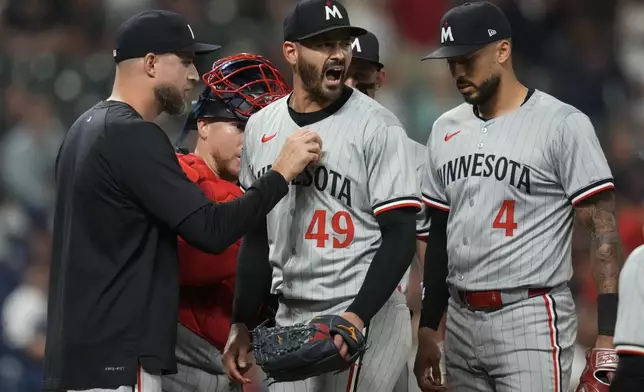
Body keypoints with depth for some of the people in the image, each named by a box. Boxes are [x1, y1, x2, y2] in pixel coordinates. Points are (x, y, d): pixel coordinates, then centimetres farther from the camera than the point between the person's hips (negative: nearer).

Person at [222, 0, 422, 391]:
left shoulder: (376, 127, -9)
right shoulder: (262, 127, 9)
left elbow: (400, 236, -12)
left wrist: (357, 317, -22)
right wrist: (242, 323, 15)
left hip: (362, 318, -6)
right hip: (288, 321, 6)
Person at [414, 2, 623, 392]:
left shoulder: (563, 125, -8)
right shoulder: (446, 130, 12)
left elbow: (604, 231, -10)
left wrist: (608, 338, -17)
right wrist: (427, 331, 16)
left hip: (531, 320, -6)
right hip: (462, 322, 6)